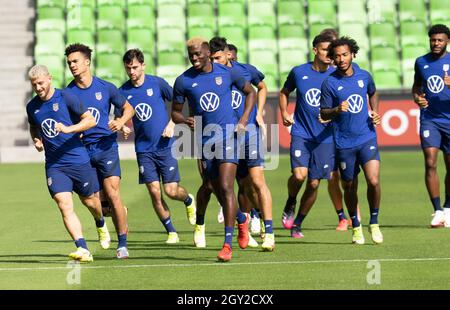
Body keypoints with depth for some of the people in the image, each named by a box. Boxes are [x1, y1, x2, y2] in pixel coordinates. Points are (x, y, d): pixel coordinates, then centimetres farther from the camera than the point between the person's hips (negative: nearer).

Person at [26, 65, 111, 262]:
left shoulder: (66, 98, -9)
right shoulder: (32, 107, 5)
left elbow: (91, 120, -9)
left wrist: (69, 129, -23)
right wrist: (36, 140, 5)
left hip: (79, 160, -2)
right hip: (54, 165, 2)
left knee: (90, 201, 13)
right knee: (65, 205, -15)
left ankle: (101, 225, 48)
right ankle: (83, 249, -20)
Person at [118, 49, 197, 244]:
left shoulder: (157, 83, -5)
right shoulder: (123, 92, 1)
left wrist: (171, 124, -9)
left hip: (165, 146, -2)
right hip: (144, 149, 2)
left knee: (171, 191, -5)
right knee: (154, 192, -6)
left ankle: (189, 200, 31)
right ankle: (171, 232, 9)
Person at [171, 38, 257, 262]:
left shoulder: (226, 73, -1)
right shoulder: (183, 81, 0)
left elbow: (250, 92, 14)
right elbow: (175, 113, 7)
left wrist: (243, 121, 2)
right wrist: (185, 121, -16)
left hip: (228, 135, -3)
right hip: (203, 140, 3)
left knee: (226, 188, -15)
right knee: (218, 190, 9)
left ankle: (228, 244, -16)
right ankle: (241, 220, 39)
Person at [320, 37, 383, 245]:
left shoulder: (364, 76, 4)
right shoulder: (329, 83, -5)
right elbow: (323, 114, -1)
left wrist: (375, 113, 10)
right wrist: (337, 110, -22)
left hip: (367, 138, 1)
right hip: (344, 143, -1)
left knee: (373, 181, -15)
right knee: (350, 187, 8)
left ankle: (374, 223, 4)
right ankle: (356, 227, 27)